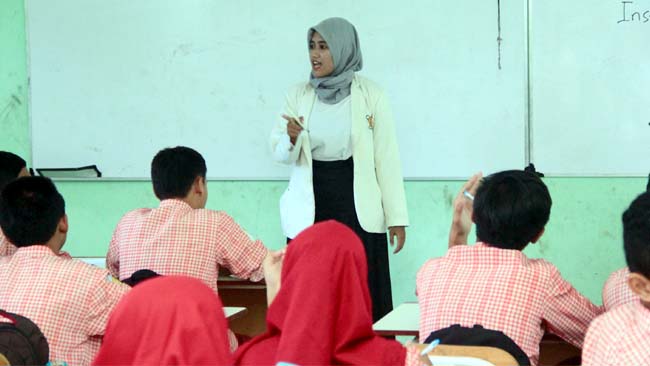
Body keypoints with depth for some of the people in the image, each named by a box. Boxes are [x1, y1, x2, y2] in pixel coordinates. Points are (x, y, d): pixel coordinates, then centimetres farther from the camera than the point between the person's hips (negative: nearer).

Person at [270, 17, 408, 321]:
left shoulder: (370, 94, -1)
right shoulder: (298, 95, 6)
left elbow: (387, 157, 0)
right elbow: (278, 151, 7)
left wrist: (396, 217, -3)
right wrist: (291, 139, -17)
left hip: (357, 208, -2)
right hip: (309, 211, 2)